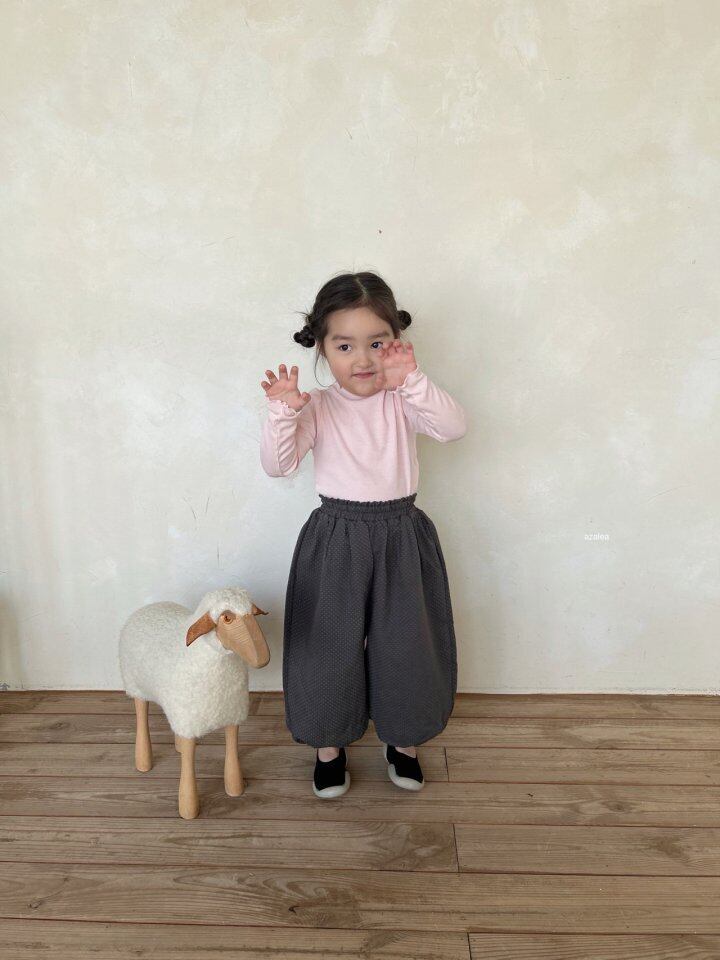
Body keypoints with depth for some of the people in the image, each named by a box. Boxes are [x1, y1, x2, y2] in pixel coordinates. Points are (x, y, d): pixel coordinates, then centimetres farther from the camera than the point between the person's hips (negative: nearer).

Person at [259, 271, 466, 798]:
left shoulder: (403, 400, -3)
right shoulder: (316, 407, -5)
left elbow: (454, 427, -20)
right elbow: (277, 464, -14)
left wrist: (413, 380, -32)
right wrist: (283, 412, -30)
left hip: (401, 536, 1)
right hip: (336, 538, -1)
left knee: (406, 643, 13)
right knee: (329, 645, 10)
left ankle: (403, 741, 39)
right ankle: (329, 746, 36)